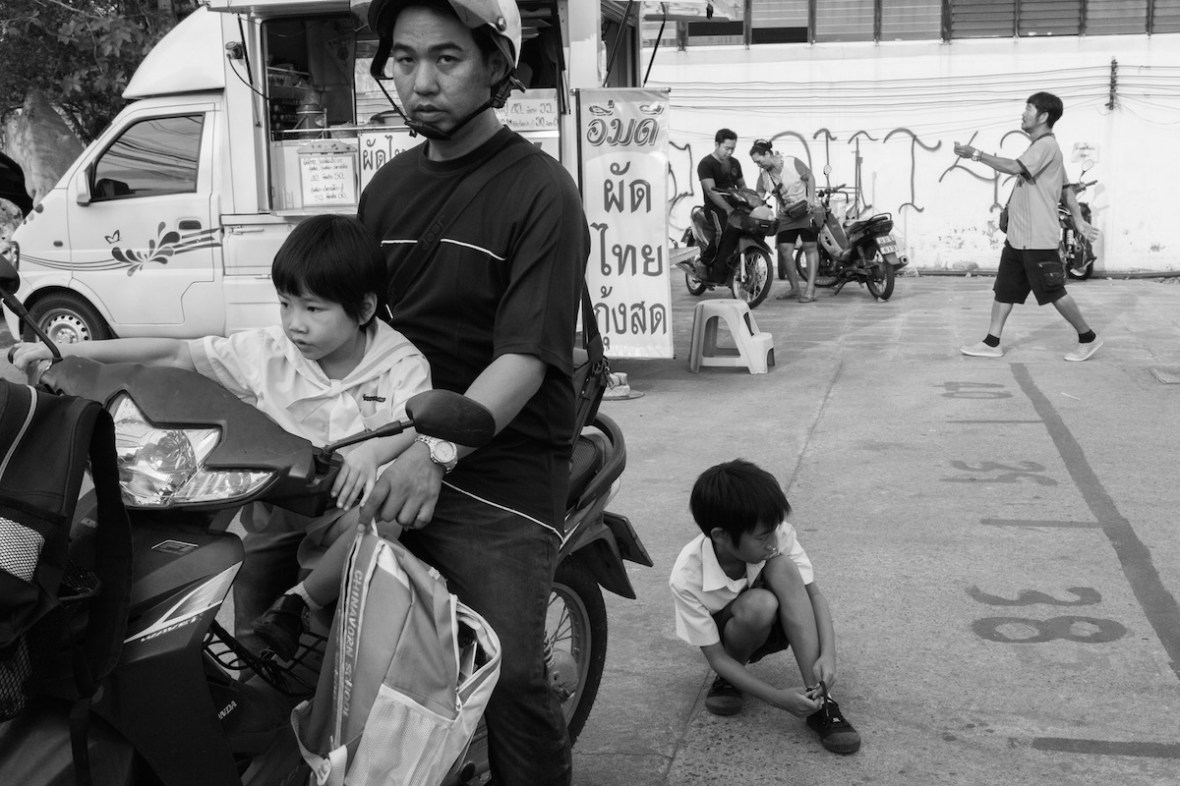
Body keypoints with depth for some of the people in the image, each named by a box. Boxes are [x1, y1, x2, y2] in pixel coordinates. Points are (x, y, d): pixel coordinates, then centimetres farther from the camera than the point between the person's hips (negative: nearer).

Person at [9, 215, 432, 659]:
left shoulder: (401, 363, -9)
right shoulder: (268, 351, -4)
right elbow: (176, 354, -4)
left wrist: (375, 449, -48)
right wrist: (66, 352, -9)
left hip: (348, 503, -2)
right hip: (273, 501, 3)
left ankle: (298, 603, -11)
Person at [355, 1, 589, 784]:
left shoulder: (540, 191, -7)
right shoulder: (388, 185, 15)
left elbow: (526, 356, -16)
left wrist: (439, 451, -30)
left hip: (500, 473, -5)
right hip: (393, 452, 6)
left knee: (510, 672, -14)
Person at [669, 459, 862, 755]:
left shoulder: (778, 536, -25)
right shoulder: (687, 578, -31)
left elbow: (813, 593, -17)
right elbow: (716, 657, -25)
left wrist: (828, 654, -34)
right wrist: (778, 698, -34)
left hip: (775, 629, 3)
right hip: (732, 639, -3)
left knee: (782, 567, -31)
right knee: (758, 605, -38)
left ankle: (819, 699, -28)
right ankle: (728, 680, -5)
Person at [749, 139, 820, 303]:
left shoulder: (792, 163, -14)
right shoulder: (763, 174, 0)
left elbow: (810, 178, -4)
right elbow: (758, 195, -1)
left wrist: (811, 199, -15)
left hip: (806, 210, -5)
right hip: (786, 215, 5)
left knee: (810, 247, -6)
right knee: (785, 251, -5)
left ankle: (810, 290, -9)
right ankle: (795, 288, 9)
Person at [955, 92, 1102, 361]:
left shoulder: (1046, 146, -14)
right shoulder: (1042, 147, 18)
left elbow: (1014, 167, -29)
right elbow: (1066, 188, 21)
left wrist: (976, 154, -26)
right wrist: (1078, 219, 20)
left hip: (1038, 240, -10)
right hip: (1018, 236, 10)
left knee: (1055, 292, -2)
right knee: (1004, 289, 8)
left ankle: (1088, 339, 12)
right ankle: (991, 343, 12)